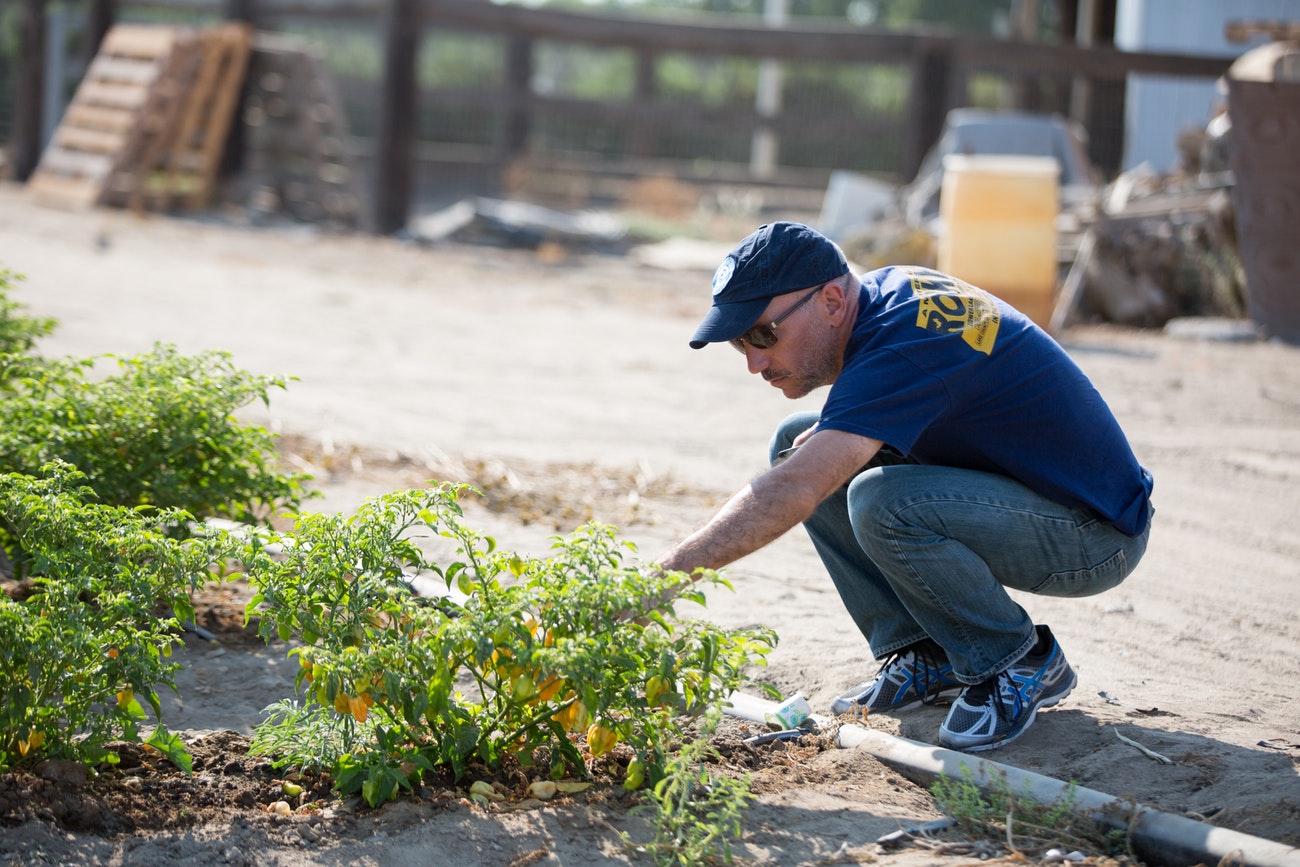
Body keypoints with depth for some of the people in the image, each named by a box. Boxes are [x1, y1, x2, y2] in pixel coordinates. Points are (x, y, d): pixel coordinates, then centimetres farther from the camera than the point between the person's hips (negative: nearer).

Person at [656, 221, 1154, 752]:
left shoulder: (901, 347, -29)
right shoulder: (885, 289, -2)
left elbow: (792, 493, -39)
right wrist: (835, 430, -2)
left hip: (1097, 535, -10)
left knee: (882, 502, -33)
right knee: (797, 444, 2)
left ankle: (1022, 664, -9)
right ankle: (930, 657, 5)